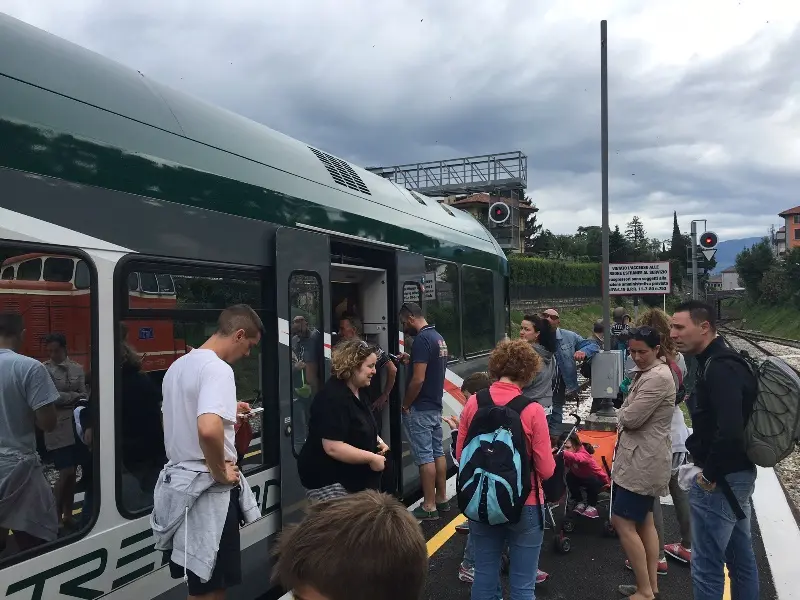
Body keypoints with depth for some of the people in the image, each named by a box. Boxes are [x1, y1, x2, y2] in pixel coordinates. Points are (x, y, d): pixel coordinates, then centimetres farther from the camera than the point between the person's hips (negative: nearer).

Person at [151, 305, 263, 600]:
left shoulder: (179, 365, 9)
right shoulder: (217, 369, -20)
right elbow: (208, 429, -36)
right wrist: (221, 473, -21)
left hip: (179, 478, 9)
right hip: (207, 489, -9)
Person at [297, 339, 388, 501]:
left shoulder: (359, 391, 7)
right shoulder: (333, 398, -24)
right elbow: (333, 448, -30)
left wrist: (378, 441, 4)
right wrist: (371, 458, -23)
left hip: (351, 477, 10)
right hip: (327, 480, -10)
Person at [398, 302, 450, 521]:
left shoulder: (421, 340, -19)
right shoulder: (438, 337, 11)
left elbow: (418, 379, -23)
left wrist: (405, 405, -12)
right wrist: (411, 360, 13)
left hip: (420, 409, -10)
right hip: (435, 405, 10)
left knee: (425, 457, -3)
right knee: (437, 452, 15)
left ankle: (429, 507, 4)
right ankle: (441, 499, 24)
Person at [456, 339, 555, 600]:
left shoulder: (473, 403, -8)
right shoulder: (532, 410, -17)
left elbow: (460, 456, 2)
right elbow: (546, 470, -13)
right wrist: (549, 458, 9)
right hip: (524, 506, -3)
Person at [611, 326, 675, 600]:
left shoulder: (657, 377, -21)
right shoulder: (647, 372, 13)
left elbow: (631, 417, -22)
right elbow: (632, 415, 16)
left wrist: (622, 412, -3)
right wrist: (626, 413, -3)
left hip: (644, 459, -11)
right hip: (642, 457, 11)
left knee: (622, 521, -6)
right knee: (644, 520, 16)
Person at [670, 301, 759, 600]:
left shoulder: (719, 368, -22)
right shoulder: (720, 362, 10)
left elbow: (730, 431, -32)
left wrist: (709, 474, -19)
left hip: (721, 479, -10)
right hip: (737, 474, 10)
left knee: (707, 566, 1)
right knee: (741, 559, 20)